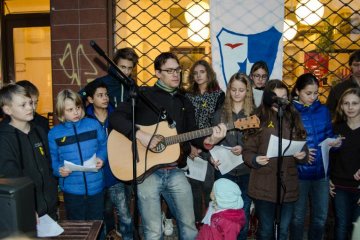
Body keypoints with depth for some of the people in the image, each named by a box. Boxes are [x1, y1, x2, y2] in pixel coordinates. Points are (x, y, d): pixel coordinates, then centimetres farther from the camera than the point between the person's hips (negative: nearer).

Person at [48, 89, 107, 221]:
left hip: (96, 187, 1)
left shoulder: (94, 125, -1)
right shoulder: (54, 133, -3)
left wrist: (101, 158, -10)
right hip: (71, 190, 0)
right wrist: (58, 170, -18)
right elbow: (52, 160, 1)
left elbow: (104, 146, 9)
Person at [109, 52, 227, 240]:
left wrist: (209, 141, -9)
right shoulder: (143, 95, -2)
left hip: (175, 171, 5)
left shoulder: (184, 102, 14)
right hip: (147, 171, -4)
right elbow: (115, 117, -11)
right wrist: (140, 134, -23)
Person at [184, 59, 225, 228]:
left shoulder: (219, 95, 1)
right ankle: (196, 221, 20)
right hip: (190, 148, 3)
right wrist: (189, 146, -5)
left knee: (209, 186, -3)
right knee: (193, 185, 7)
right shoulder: (187, 96, 9)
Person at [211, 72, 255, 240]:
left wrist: (244, 148, -17)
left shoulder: (254, 114, 0)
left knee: (243, 213, 10)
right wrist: (213, 157, -9)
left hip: (246, 170, -1)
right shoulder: (220, 113, 6)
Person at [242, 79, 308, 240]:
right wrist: (255, 160, -23)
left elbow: (303, 148, 13)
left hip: (288, 185, 4)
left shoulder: (294, 119, 8)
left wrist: (302, 156, -9)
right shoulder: (259, 120, -4)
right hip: (264, 186, -3)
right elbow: (247, 151, -4)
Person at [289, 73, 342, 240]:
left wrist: (335, 142, -10)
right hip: (299, 171, -4)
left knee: (321, 216, 15)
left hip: (321, 170, 4)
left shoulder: (323, 110, 4)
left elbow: (328, 136, 11)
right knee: (298, 216, 11)